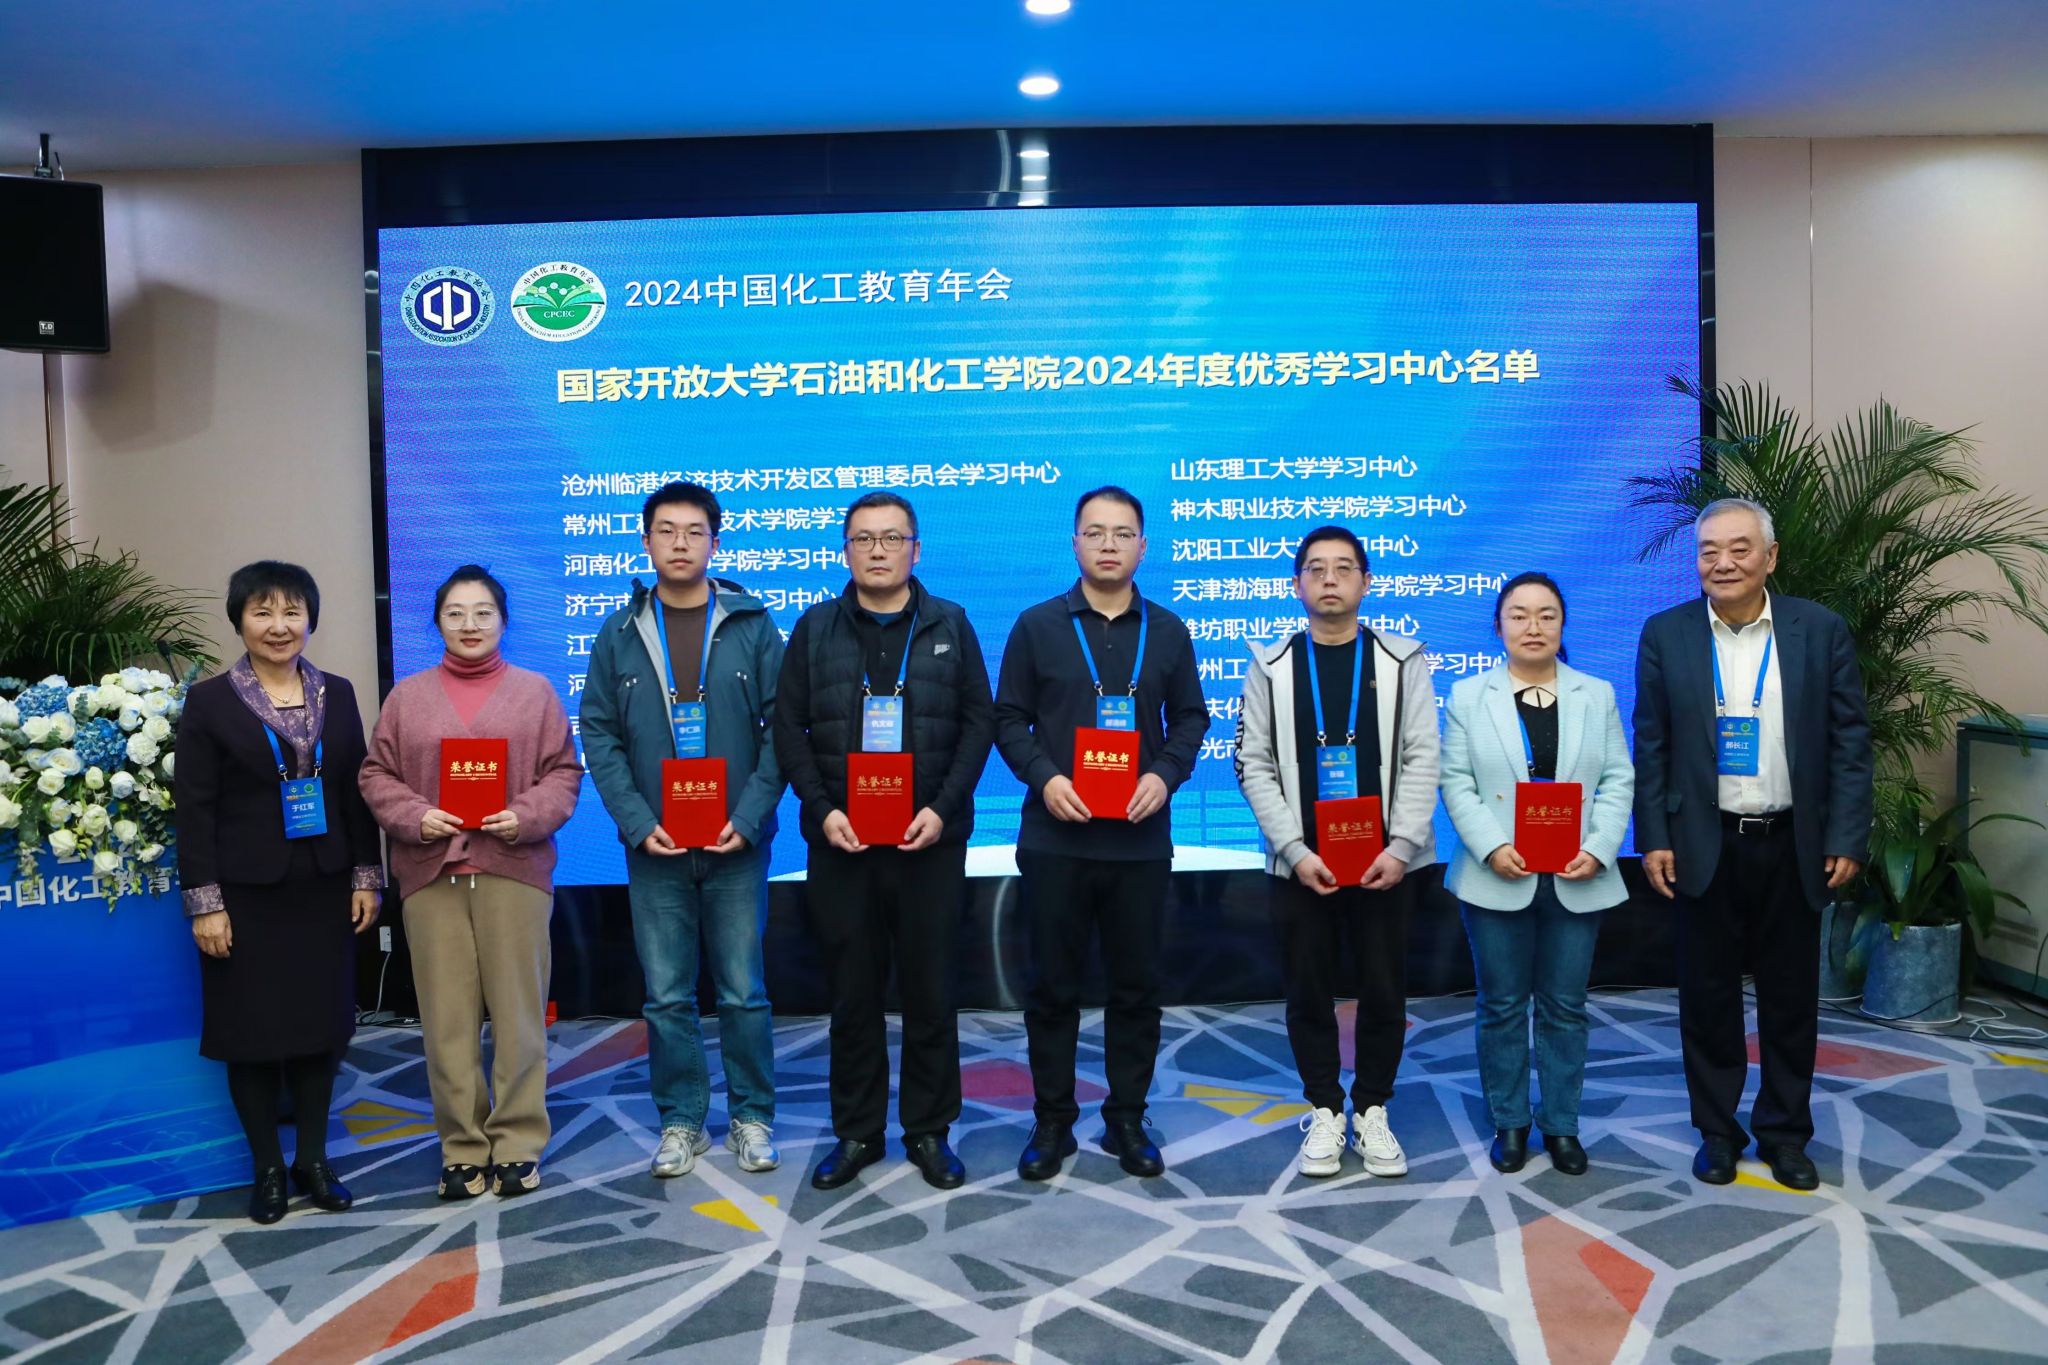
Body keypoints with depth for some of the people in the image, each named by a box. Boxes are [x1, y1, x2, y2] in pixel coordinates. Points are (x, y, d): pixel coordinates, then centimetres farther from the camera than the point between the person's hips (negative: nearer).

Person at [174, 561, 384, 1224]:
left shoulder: (337, 694, 7)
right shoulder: (209, 700, -3)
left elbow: (356, 792, 8)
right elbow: (194, 810, -6)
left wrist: (366, 877, 3)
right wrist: (204, 902, -11)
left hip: (323, 888, 3)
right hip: (247, 892, -3)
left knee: (320, 1025, 8)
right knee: (254, 1032, 4)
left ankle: (313, 1158, 22)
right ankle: (267, 1168, 19)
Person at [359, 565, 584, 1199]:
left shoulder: (535, 691, 9)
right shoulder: (407, 696, 12)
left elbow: (563, 772, 4)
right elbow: (377, 776, 9)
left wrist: (527, 817, -12)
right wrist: (414, 818, -9)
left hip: (515, 869, -1)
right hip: (432, 873, 1)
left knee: (518, 1011, 1)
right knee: (447, 1017, 4)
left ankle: (518, 1144, 12)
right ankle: (463, 1148, 15)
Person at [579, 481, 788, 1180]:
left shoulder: (752, 626, 0)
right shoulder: (620, 633, 4)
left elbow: (781, 728, -3)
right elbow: (599, 734, 2)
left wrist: (748, 817, -12)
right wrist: (638, 824, -9)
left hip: (735, 843, -1)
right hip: (654, 847, 1)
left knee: (743, 992, 6)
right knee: (667, 996, 8)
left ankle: (751, 1117, 22)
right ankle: (681, 1121, 23)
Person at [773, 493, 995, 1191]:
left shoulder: (950, 625, 4)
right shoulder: (815, 628, 6)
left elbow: (978, 721, 1)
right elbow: (789, 727, 3)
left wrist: (943, 808, -11)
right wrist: (822, 810, -9)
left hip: (930, 840, 0)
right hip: (840, 841, 1)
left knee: (929, 989, 6)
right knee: (852, 991, 8)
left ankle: (929, 1130, 20)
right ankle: (856, 1132, 21)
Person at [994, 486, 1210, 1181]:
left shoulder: (1167, 631, 7)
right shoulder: (1037, 625, 2)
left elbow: (1190, 718, 8)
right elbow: (1008, 719, 2)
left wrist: (1165, 775, -10)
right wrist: (1043, 777, -14)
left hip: (1140, 839, 2)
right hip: (1055, 838, -1)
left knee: (1137, 985, 8)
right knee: (1053, 986, 6)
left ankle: (1127, 1120, 23)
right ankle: (1052, 1122, 20)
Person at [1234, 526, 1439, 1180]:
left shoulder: (1403, 660, 2)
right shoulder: (1270, 666, 3)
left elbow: (1421, 759, -2)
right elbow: (1254, 765, -2)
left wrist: (1401, 846, -13)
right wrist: (1296, 850, -12)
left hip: (1384, 860, 0)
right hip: (1301, 862, 0)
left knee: (1383, 990, 7)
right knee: (1308, 991, 7)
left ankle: (1372, 1112, 24)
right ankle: (1324, 1113, 23)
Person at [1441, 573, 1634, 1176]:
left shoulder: (1598, 695, 9)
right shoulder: (1468, 696, 3)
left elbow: (1618, 781, 3)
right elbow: (1457, 783, -3)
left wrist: (1598, 849, -11)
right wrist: (1492, 848, -16)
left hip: (1576, 880, 2)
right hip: (1498, 878, -1)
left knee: (1565, 1007, 9)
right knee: (1502, 1005, 6)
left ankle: (1562, 1124, 21)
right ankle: (1509, 1122, 19)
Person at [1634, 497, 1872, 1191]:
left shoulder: (1822, 630, -1)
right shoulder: (1666, 634, -2)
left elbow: (1849, 742, 0)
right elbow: (1651, 745, 0)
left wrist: (1847, 840, -5)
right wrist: (1654, 839, -5)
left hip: (1792, 844, 0)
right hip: (1704, 844, 0)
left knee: (1790, 997, 11)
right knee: (1708, 995, 9)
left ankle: (1785, 1132, 27)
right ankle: (1717, 1130, 24)